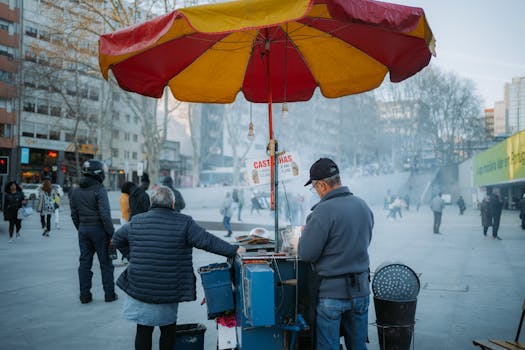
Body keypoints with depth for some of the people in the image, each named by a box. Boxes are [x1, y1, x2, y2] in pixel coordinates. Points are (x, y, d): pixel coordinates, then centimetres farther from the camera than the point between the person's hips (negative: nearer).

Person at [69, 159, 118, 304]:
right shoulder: (99, 190, -14)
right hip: (98, 229, -6)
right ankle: (109, 294, 10)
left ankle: (85, 295, 13)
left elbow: (74, 214, 11)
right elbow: (105, 214, -19)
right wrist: (111, 232, -13)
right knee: (106, 263, 5)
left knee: (84, 262, 10)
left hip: (83, 229, 6)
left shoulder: (75, 192, 7)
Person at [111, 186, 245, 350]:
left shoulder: (136, 222, 1)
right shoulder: (184, 223, -9)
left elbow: (117, 240, 15)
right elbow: (208, 241, -12)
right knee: (168, 329, 18)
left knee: (143, 330, 12)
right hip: (169, 292, -1)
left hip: (139, 289, 2)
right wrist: (234, 250, -7)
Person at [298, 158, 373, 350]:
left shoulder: (323, 211, -20)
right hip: (361, 291, 7)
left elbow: (306, 254, -16)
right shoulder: (364, 206, 4)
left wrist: (306, 231, 2)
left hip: (332, 292, -6)